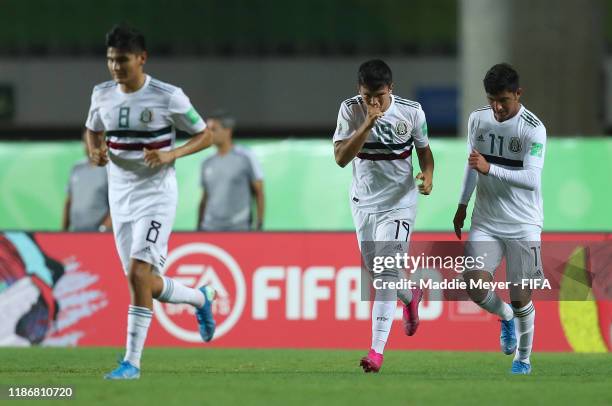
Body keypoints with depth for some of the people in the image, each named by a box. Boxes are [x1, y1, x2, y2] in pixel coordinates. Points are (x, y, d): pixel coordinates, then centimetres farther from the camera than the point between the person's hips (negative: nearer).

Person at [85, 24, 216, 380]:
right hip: (120, 196, 6)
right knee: (145, 283, 9)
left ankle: (132, 361, -14)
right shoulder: (102, 95, 3)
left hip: (156, 194, -6)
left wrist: (172, 154, -19)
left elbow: (205, 136, -2)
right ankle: (201, 298, 40)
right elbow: (93, 131, 21)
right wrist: (96, 152, -2)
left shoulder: (168, 97, -12)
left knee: (138, 274, -18)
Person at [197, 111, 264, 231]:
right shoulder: (207, 163, 15)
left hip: (238, 227, -4)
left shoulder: (246, 158, 0)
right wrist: (198, 229, 14)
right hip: (210, 228, 4)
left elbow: (259, 193, 0)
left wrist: (258, 226, -6)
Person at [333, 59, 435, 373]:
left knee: (387, 275, -14)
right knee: (376, 272, 15)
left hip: (399, 202, -3)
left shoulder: (411, 111, -10)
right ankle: (410, 297, 49)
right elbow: (341, 158, -18)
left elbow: (424, 149, 6)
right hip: (364, 202, 3)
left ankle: (377, 350, -15)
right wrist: (367, 125, -29)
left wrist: (427, 174, -15)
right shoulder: (350, 110, -10)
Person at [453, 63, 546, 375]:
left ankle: (524, 359, 23)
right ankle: (506, 317, 21)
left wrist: (489, 169, -35)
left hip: (522, 226, -4)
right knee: (475, 285, -13)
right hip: (485, 221, 4)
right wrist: (463, 204, 25)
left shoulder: (533, 129, -15)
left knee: (520, 297, 0)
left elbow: (531, 179, -25)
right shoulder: (478, 119, 2)